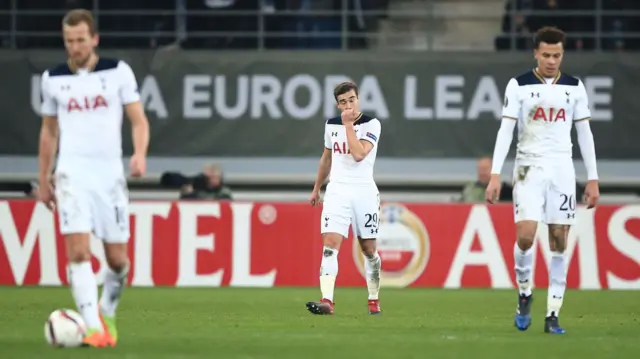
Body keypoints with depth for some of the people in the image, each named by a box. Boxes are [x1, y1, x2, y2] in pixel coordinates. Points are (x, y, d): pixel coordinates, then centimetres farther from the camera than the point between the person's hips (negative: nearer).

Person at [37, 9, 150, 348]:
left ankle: (107, 314, 30)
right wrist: (43, 181, 18)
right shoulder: (53, 78, 7)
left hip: (109, 171, 0)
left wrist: (140, 153, -19)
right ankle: (93, 327, -18)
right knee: (78, 250, -17)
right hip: (72, 171, 0)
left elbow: (138, 119, 0)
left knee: (117, 258, 3)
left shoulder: (118, 71, 1)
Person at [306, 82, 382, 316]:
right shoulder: (331, 125, 9)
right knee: (330, 245, -14)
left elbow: (358, 154, -20)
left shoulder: (371, 124, -6)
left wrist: (349, 124, -16)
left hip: (364, 191, -3)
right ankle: (327, 301, -25)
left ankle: (373, 300, 23)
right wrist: (316, 188, 28)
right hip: (337, 191, 3)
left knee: (369, 249, 6)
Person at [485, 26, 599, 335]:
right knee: (525, 236, -16)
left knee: (559, 241, -1)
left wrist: (593, 179, 5)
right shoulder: (519, 85, -1)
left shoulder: (574, 87, 6)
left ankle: (553, 314, 4)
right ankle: (524, 294, 10)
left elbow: (584, 134, 9)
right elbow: (505, 130, -4)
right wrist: (495, 175, -12)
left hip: (562, 169, 2)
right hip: (529, 167, -2)